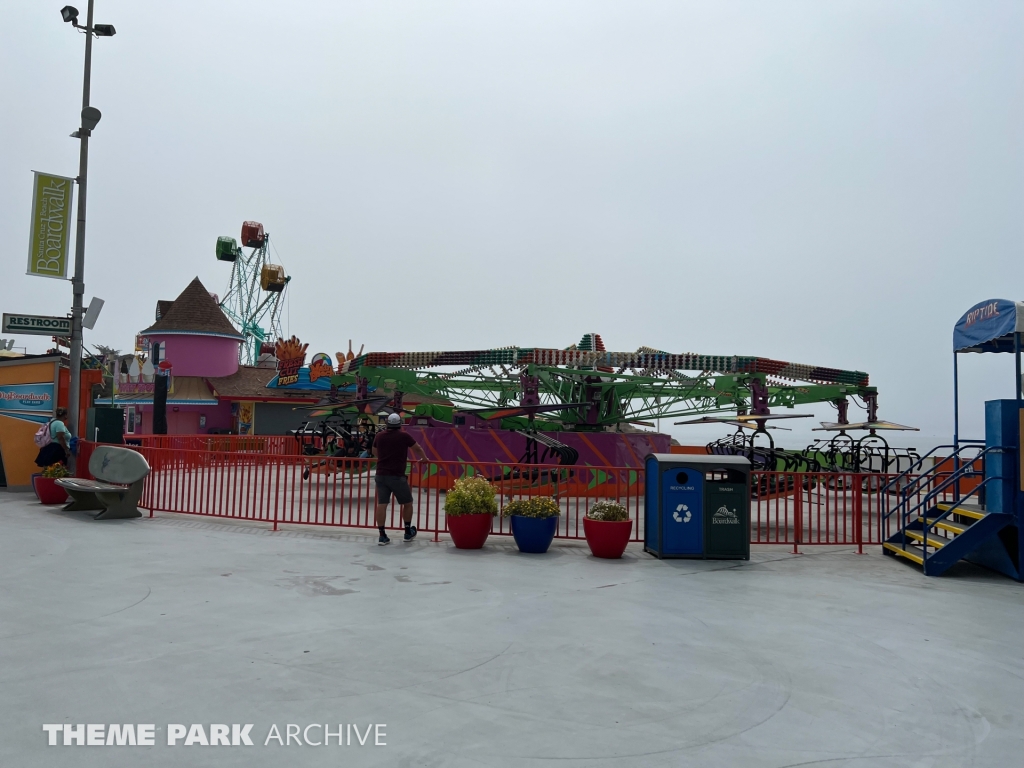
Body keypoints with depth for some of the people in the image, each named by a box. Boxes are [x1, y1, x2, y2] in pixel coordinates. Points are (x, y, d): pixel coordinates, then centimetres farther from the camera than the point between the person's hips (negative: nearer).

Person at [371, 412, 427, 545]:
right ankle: (408, 532, 22)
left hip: (381, 475, 4)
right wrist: (424, 459, 29)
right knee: (407, 503, 14)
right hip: (397, 476, -4)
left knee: (381, 504, 2)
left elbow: (374, 452, 25)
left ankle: (382, 535, 0)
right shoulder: (404, 436, -5)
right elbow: (418, 449, 9)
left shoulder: (379, 436, 7)